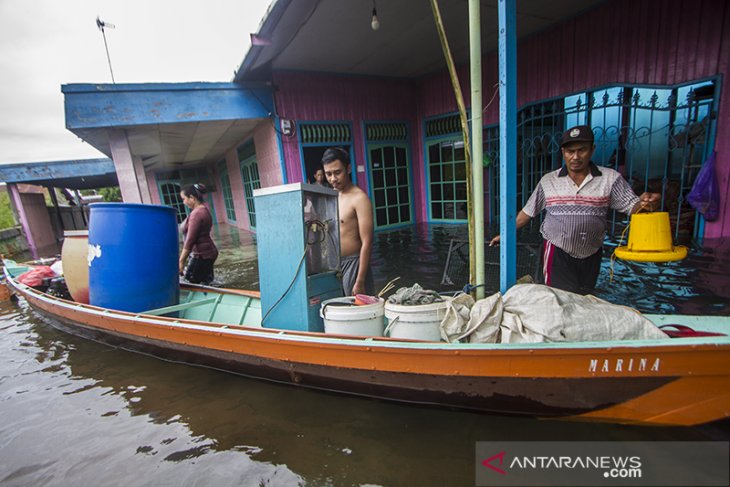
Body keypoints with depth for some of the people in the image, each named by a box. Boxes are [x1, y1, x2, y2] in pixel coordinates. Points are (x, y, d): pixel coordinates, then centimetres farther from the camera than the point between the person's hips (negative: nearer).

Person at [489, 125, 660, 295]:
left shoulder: (610, 178, -1)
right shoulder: (548, 181, -1)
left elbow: (632, 206, -5)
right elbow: (527, 212, 4)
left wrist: (644, 203, -28)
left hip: (591, 255, 2)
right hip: (557, 252, -2)